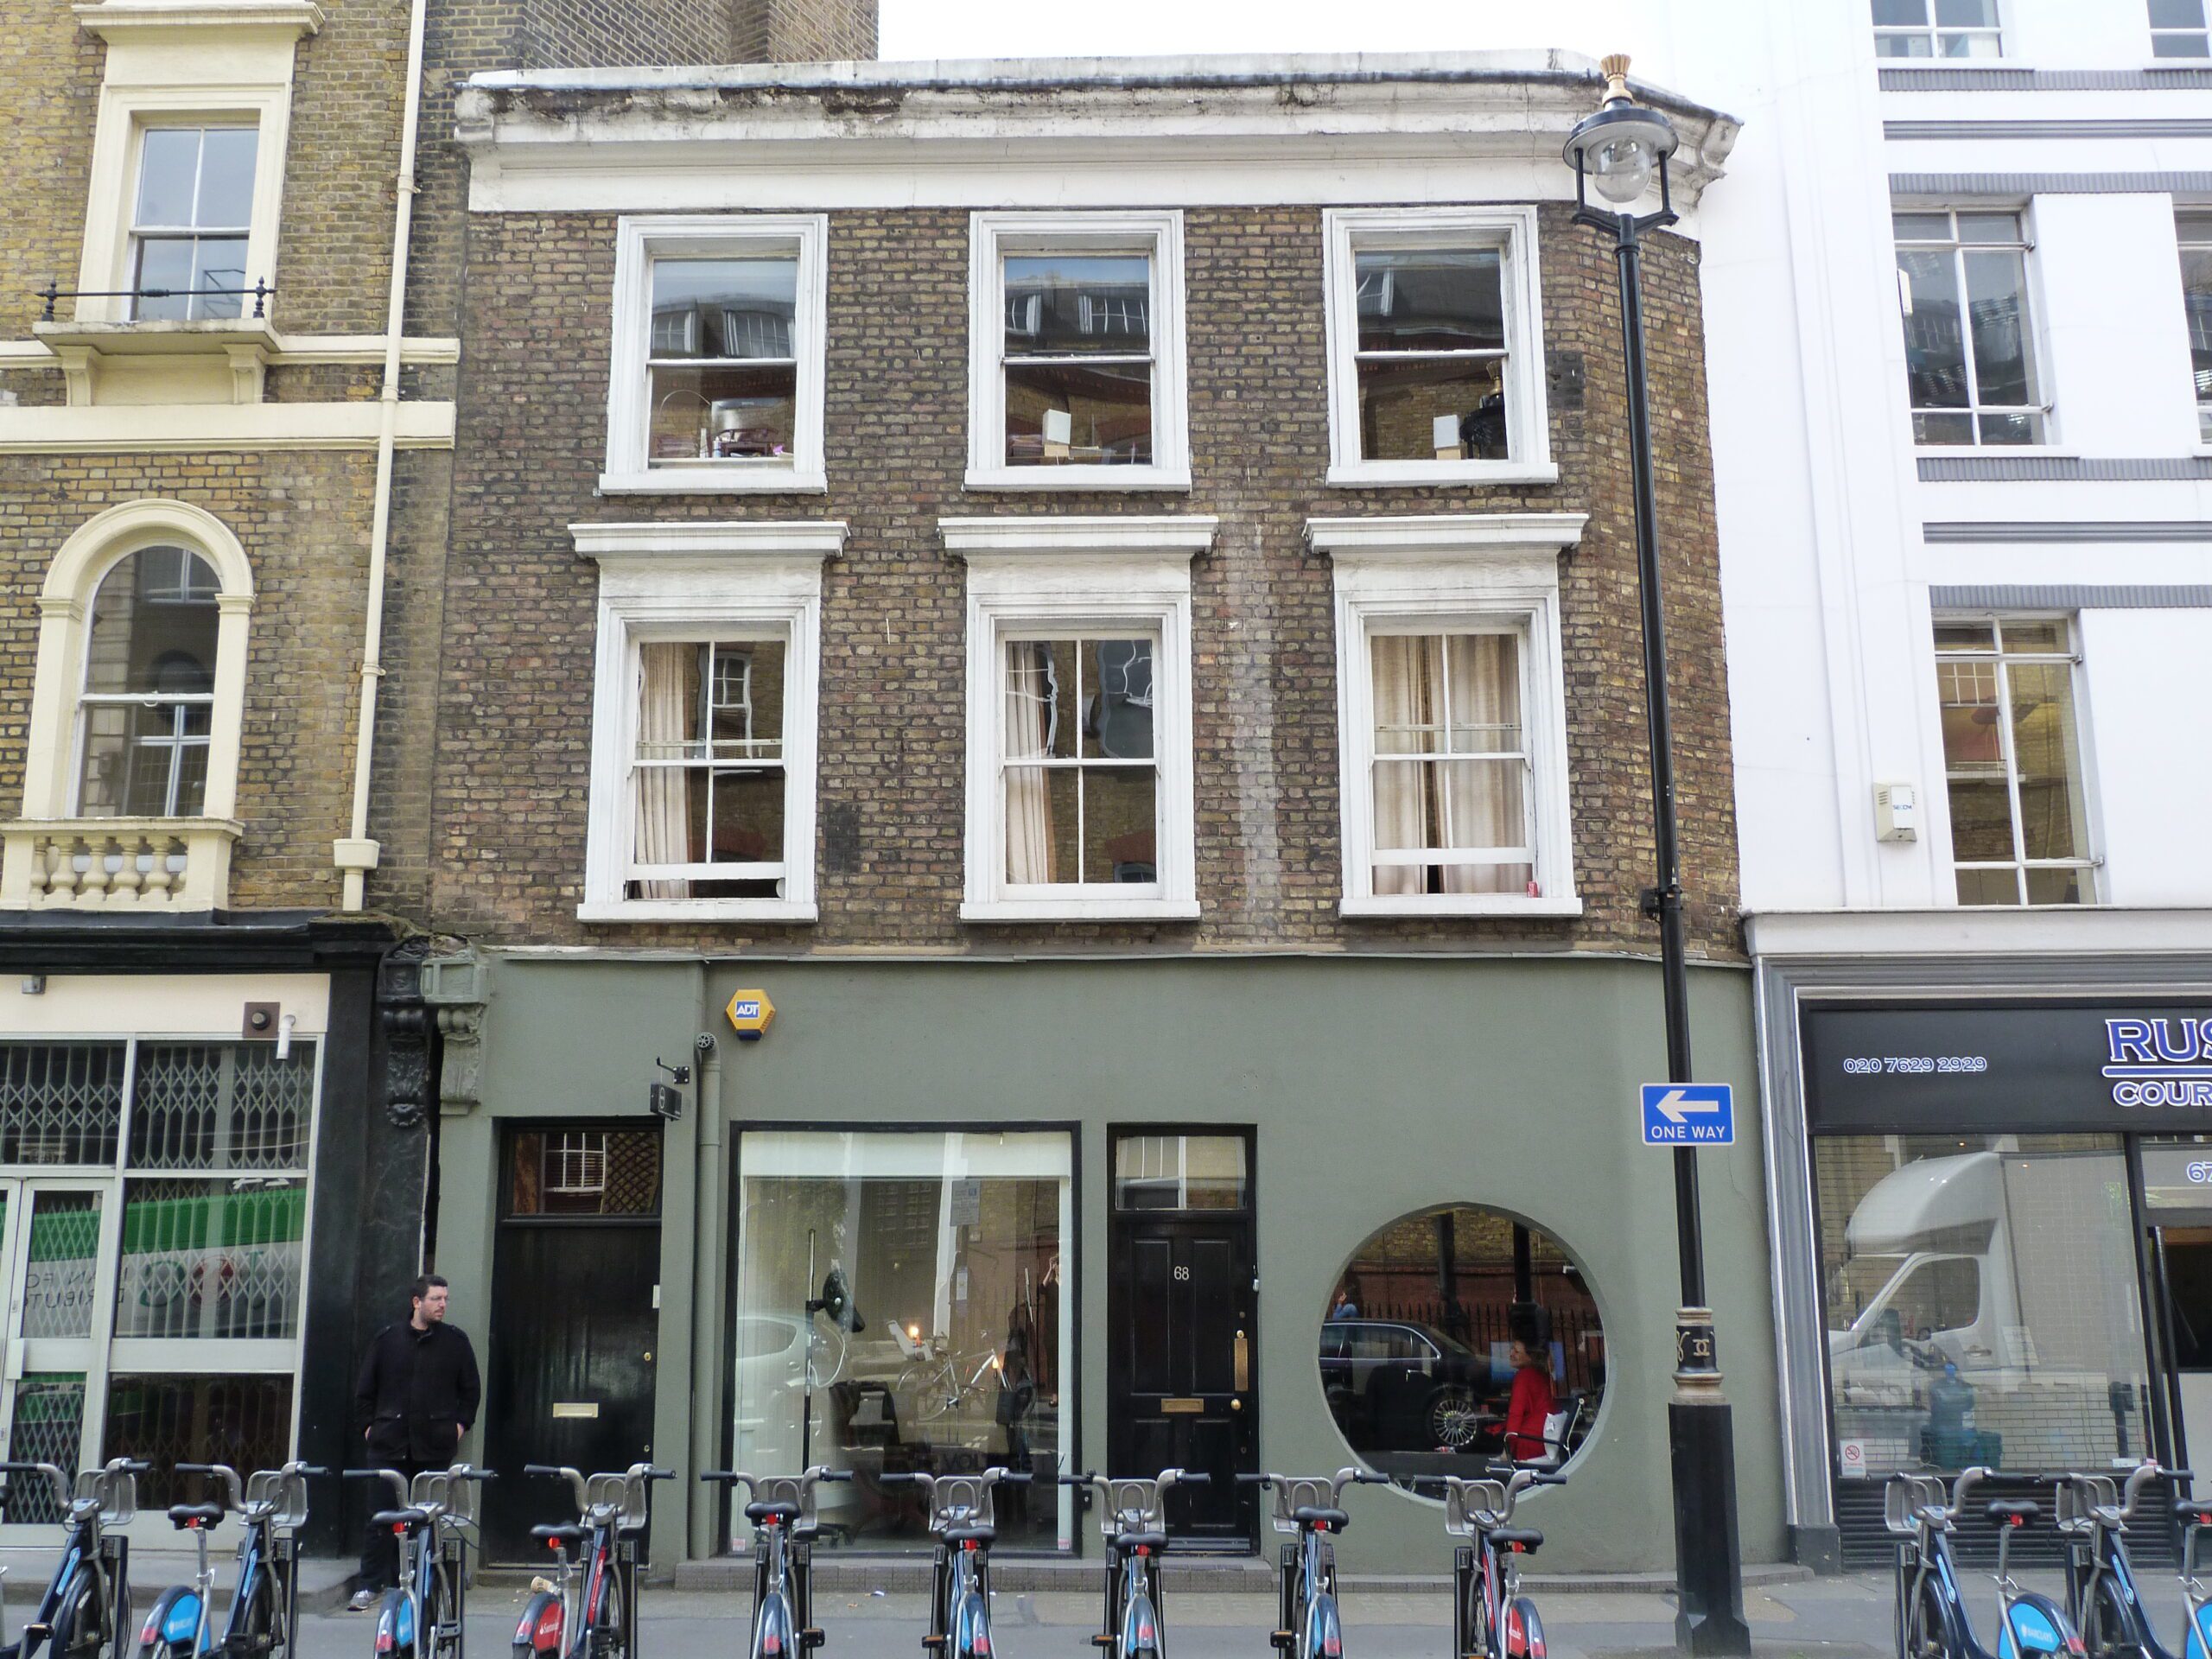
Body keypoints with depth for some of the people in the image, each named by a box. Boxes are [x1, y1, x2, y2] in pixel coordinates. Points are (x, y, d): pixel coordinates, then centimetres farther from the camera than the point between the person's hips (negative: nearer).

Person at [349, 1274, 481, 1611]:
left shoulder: (455, 1342, 7)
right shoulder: (386, 1339, 6)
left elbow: (471, 1388, 14)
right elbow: (364, 1389, 13)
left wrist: (461, 1422, 5)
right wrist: (369, 1424, 6)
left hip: (436, 1447, 0)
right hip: (389, 1444, 0)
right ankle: (369, 1584, 5)